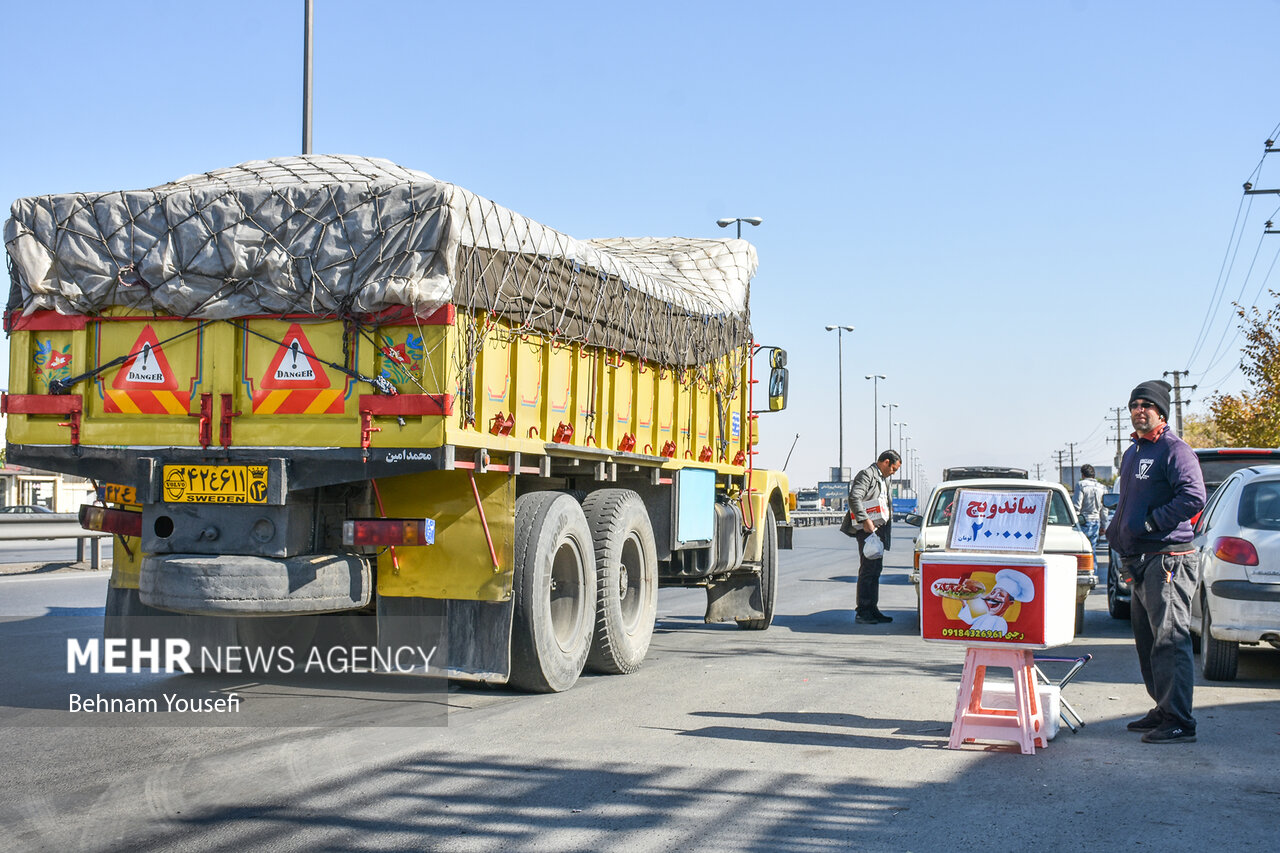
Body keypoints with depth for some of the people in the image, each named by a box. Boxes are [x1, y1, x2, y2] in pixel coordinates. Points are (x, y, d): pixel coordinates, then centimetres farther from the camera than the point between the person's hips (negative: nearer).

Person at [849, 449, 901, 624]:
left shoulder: (883, 479, 21)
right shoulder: (866, 475, -10)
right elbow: (854, 498, -23)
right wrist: (865, 521, -28)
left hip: (879, 530, 10)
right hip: (868, 530, -10)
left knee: (876, 570, 12)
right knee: (867, 570, -9)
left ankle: (873, 609, 18)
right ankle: (862, 612, -5)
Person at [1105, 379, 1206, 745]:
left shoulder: (1174, 450, -8)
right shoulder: (1133, 452, 20)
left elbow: (1194, 497, -22)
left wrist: (1151, 522, -17)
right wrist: (1116, 530, 17)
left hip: (1168, 559, -10)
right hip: (1140, 561, 10)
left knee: (1170, 639, -11)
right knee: (1147, 642, 14)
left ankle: (1179, 723, -9)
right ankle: (1163, 711, 24)